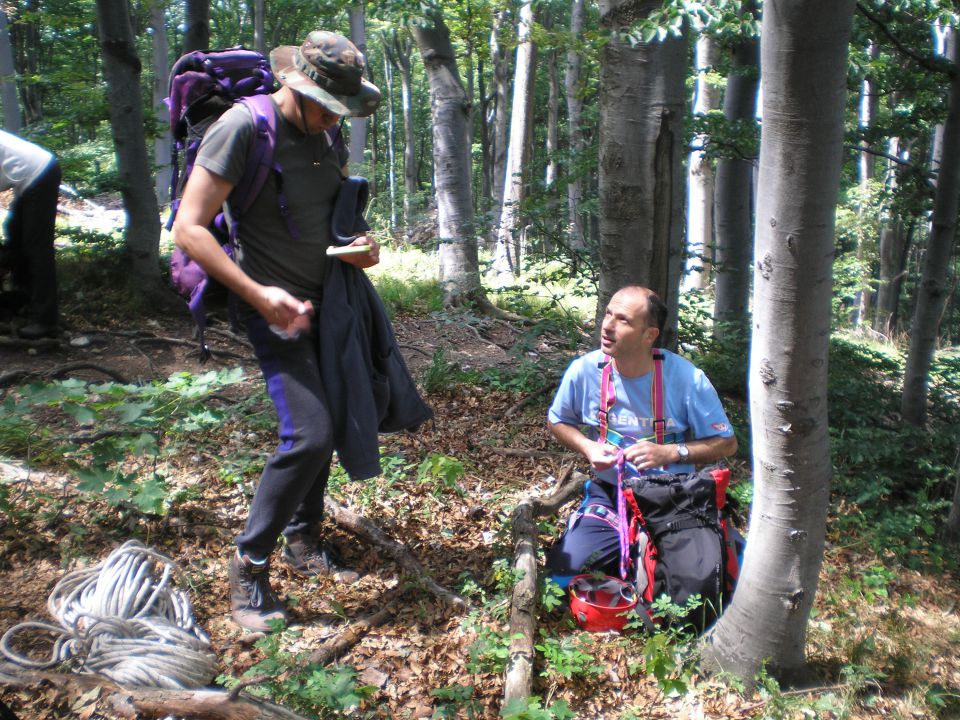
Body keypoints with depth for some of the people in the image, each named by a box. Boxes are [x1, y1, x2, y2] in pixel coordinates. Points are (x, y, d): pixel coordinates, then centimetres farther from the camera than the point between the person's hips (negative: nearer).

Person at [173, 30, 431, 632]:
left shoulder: (329, 133, 5)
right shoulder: (243, 127, -17)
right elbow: (190, 228, -19)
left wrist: (361, 244, -1)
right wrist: (259, 295, -28)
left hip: (327, 296, 7)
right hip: (276, 306, -7)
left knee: (325, 426, 12)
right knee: (309, 433, -16)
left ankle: (304, 542, 32)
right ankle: (250, 566, 3)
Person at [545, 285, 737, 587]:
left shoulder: (687, 378, -14)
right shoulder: (584, 370, -10)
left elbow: (726, 443, -5)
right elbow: (557, 420, 10)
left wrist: (670, 452, -21)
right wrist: (587, 447, -11)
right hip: (609, 494, 1)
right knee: (566, 570, -20)